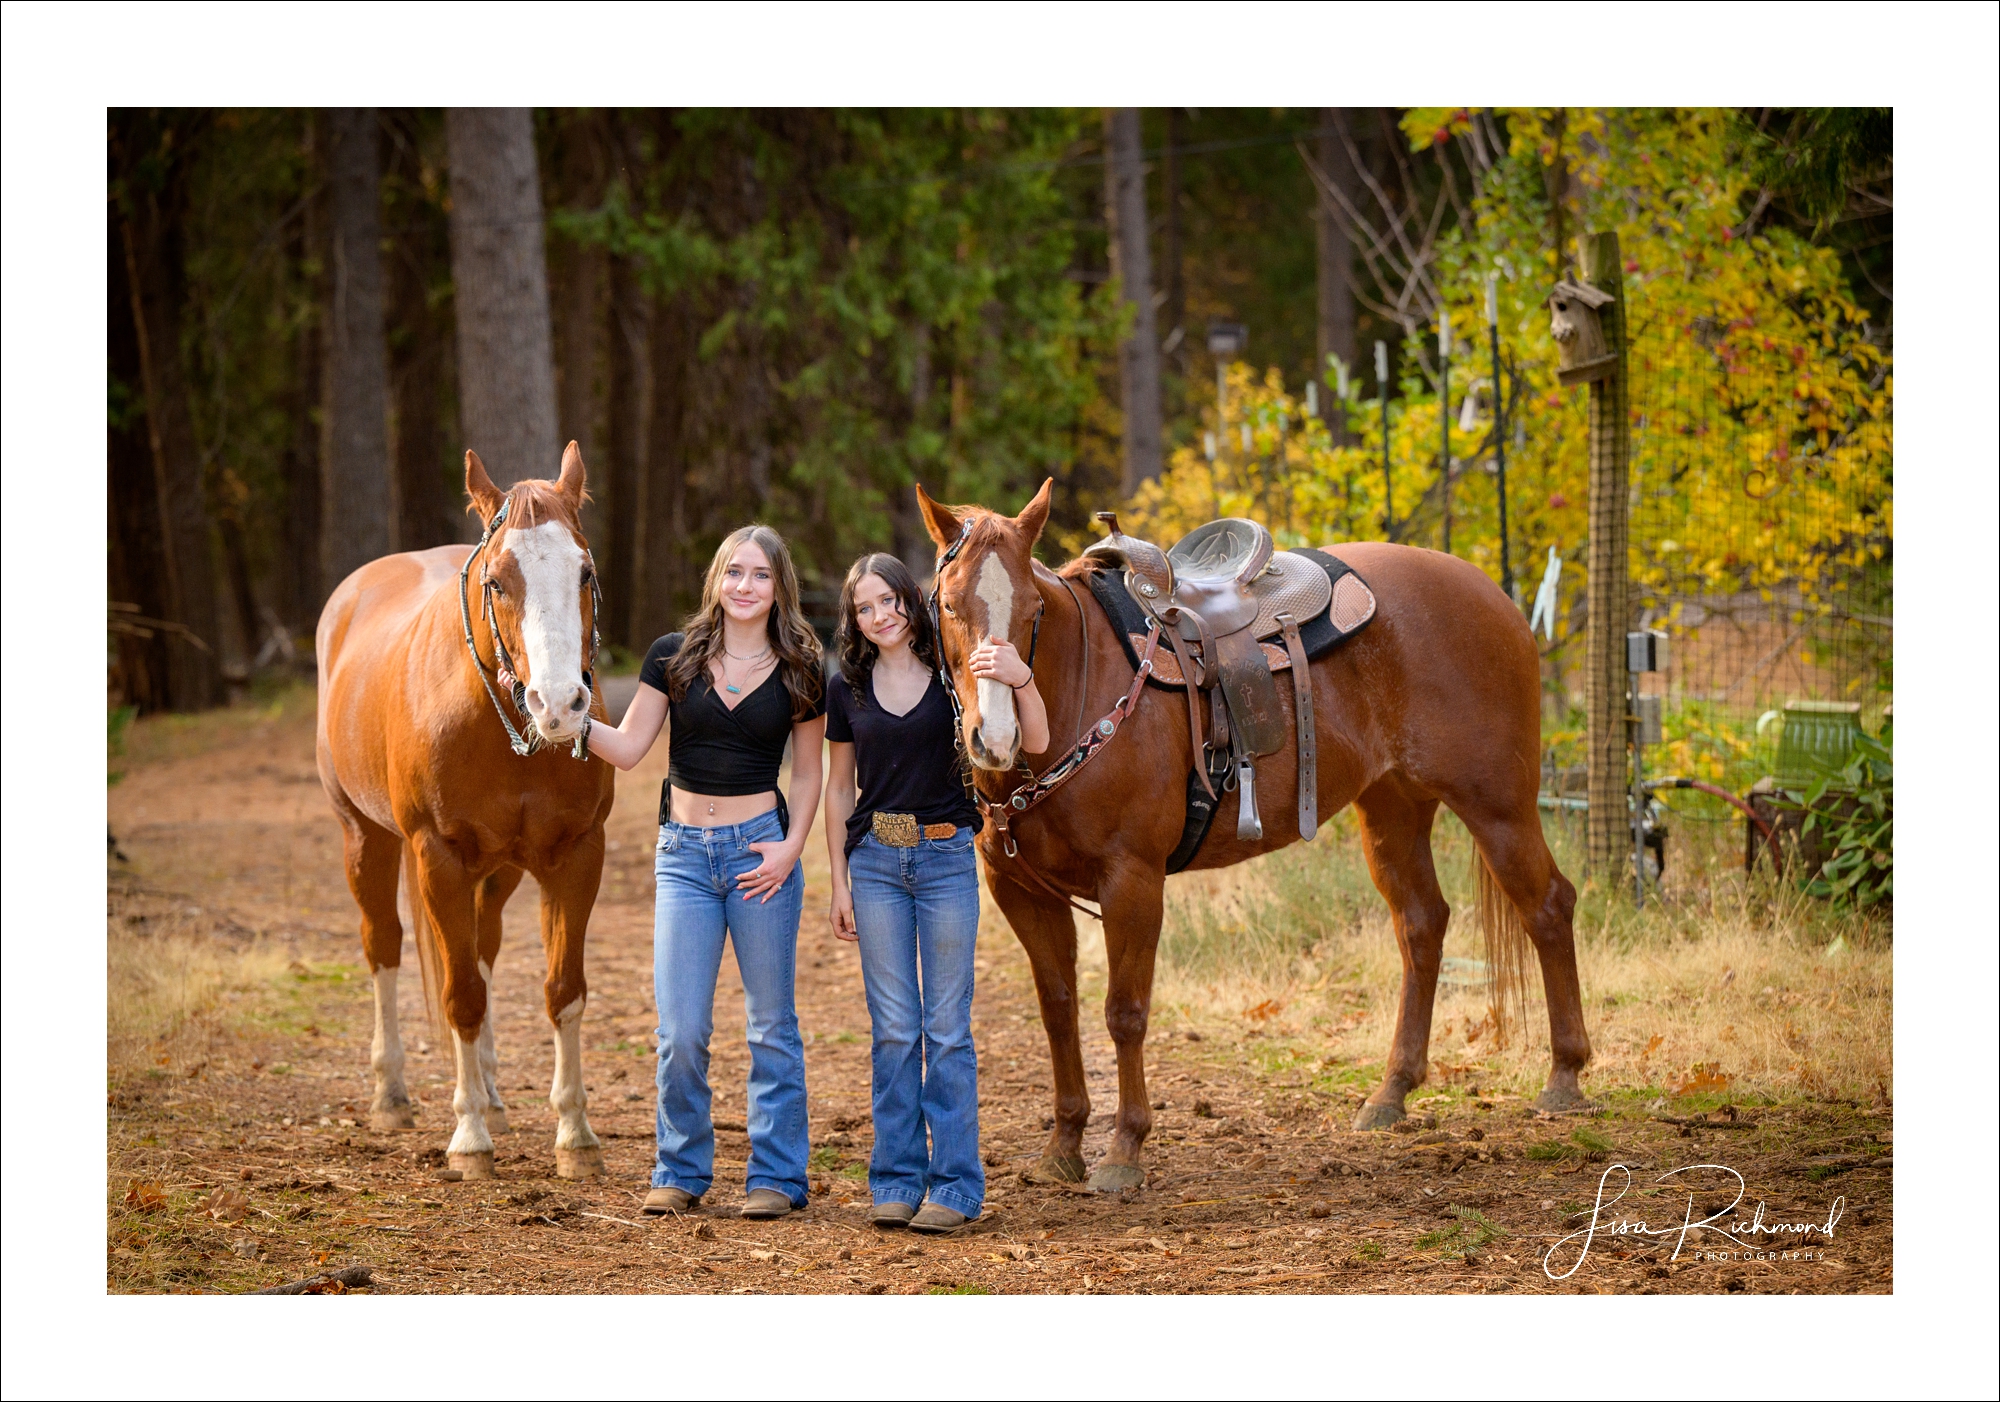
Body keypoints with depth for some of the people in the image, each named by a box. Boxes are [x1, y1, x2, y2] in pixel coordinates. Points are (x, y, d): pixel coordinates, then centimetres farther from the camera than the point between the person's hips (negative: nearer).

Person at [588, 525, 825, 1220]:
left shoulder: (798, 672, 2)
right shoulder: (674, 657, 2)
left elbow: (807, 772, 8)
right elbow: (627, 747, 0)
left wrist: (790, 847, -6)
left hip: (760, 849, -1)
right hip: (684, 853, 1)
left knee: (771, 1023, 4)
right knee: (680, 1029, -2)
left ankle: (776, 1175, 13)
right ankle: (680, 1171, 14)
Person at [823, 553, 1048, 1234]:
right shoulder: (847, 688, 5)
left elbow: (1035, 744, -8)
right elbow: (839, 789, 10)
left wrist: (1021, 679, -26)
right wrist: (839, 883, 5)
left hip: (946, 855, -2)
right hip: (875, 862, 2)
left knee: (947, 1029, 0)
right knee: (894, 1030, 4)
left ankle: (956, 1185, 3)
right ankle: (897, 1181, 10)